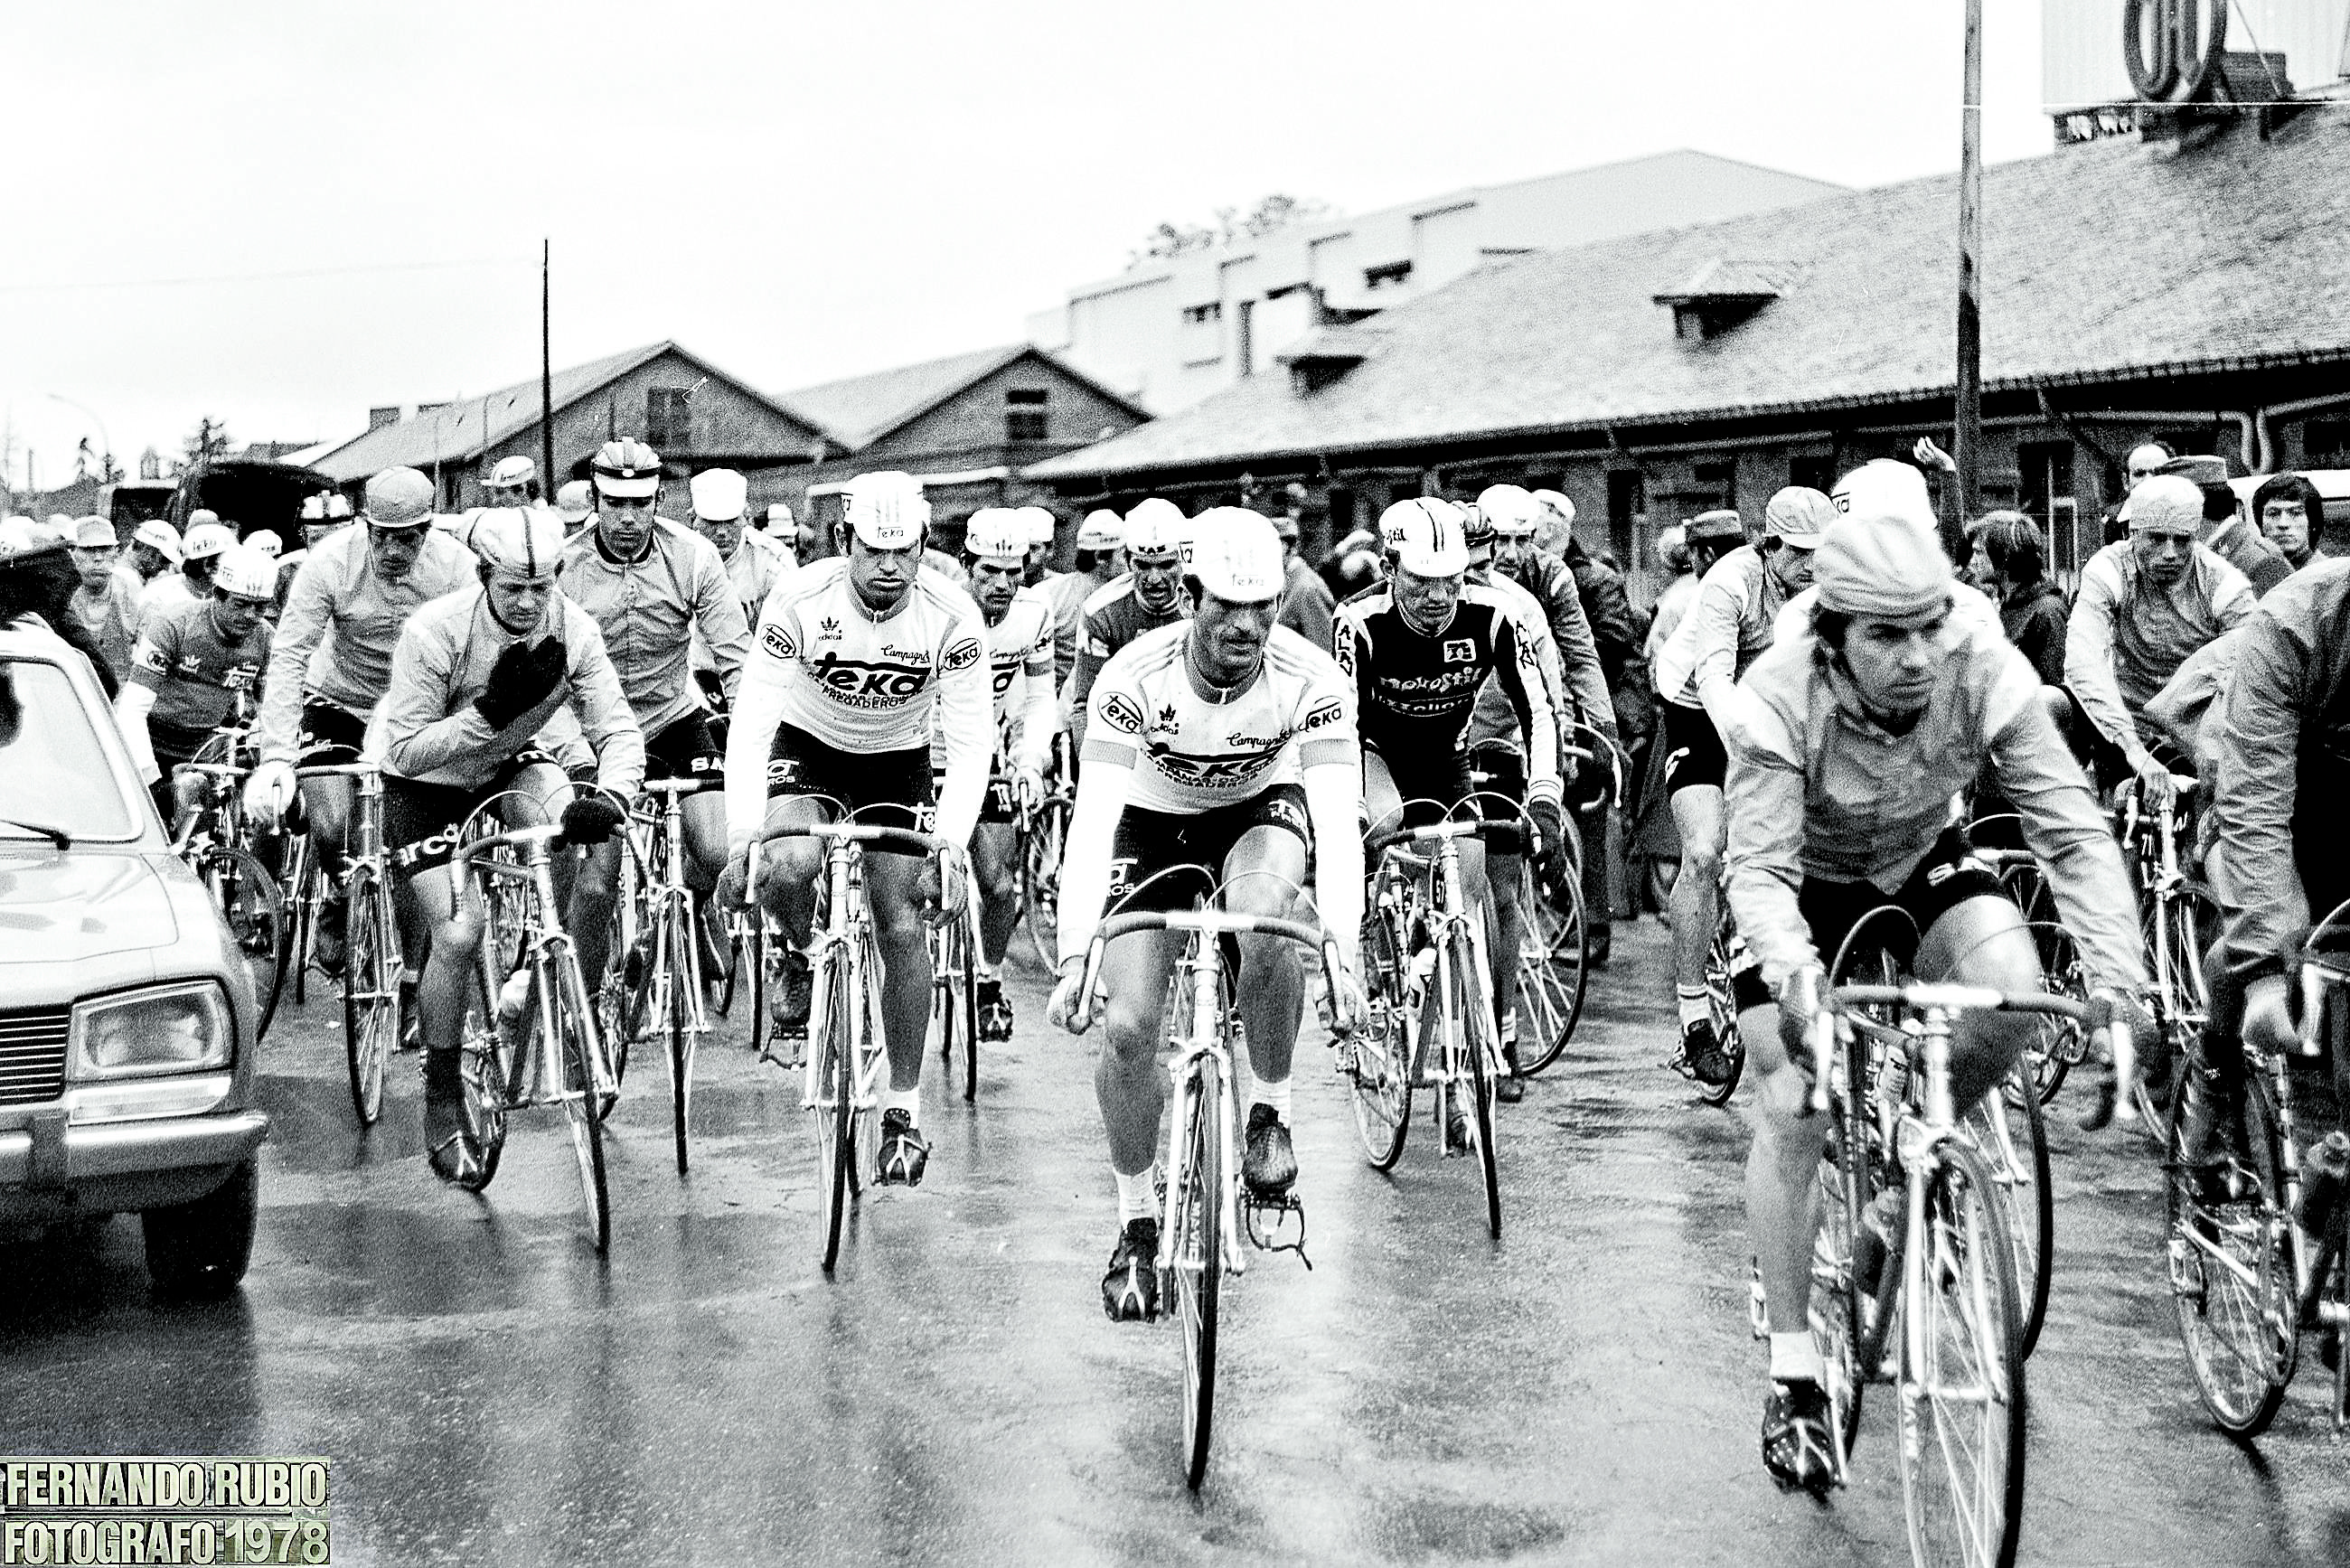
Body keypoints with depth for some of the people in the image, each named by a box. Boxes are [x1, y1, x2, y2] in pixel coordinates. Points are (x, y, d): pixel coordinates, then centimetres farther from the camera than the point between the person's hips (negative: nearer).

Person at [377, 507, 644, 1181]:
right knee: (457, 934, -15)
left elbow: (618, 729, -19)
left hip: (510, 767, 3)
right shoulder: (434, 631, -29)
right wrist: (489, 713, -38)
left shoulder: (572, 628, -19)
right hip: (425, 782, -3)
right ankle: (443, 1103, 3)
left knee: (573, 828, -29)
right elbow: (405, 750, -27)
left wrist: (610, 796, -39)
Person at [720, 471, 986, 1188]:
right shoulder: (799, 603, -27)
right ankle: (799, 956, 5)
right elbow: (751, 723, -27)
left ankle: (905, 1107, 6)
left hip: (899, 758, 1)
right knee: (786, 867, -31)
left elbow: (970, 743, -21)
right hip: (808, 744, -1)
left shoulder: (952, 617, -25)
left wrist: (950, 847, -32)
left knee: (902, 928, -7)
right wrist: (742, 838, -37)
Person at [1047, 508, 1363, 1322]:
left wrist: (1343, 954, -46)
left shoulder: (1311, 680, -28)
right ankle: (1136, 1223, 10)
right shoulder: (1135, 676, -30)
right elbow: (1092, 819, -35)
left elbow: (1338, 823, -33)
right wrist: (1076, 958, -45)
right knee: (1126, 1026, -12)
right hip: (1154, 821, 0)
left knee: (1268, 919, -36)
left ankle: (1269, 1110, -11)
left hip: (1261, 808, 0)